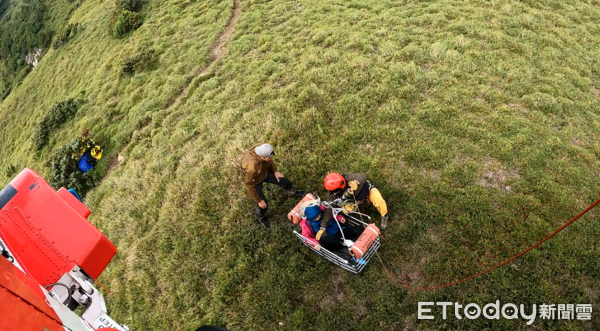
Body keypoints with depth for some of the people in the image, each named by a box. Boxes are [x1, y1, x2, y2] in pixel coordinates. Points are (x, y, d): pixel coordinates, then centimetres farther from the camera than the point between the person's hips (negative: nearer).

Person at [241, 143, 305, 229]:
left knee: (284, 181, 15)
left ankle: (292, 193, 51)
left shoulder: (262, 149, -30)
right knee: (263, 205, 3)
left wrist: (275, 171, -3)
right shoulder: (251, 167, -46)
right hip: (255, 181, -6)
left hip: (265, 172, 6)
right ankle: (260, 217, 41)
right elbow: (250, 186, -29)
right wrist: (259, 201, -19)